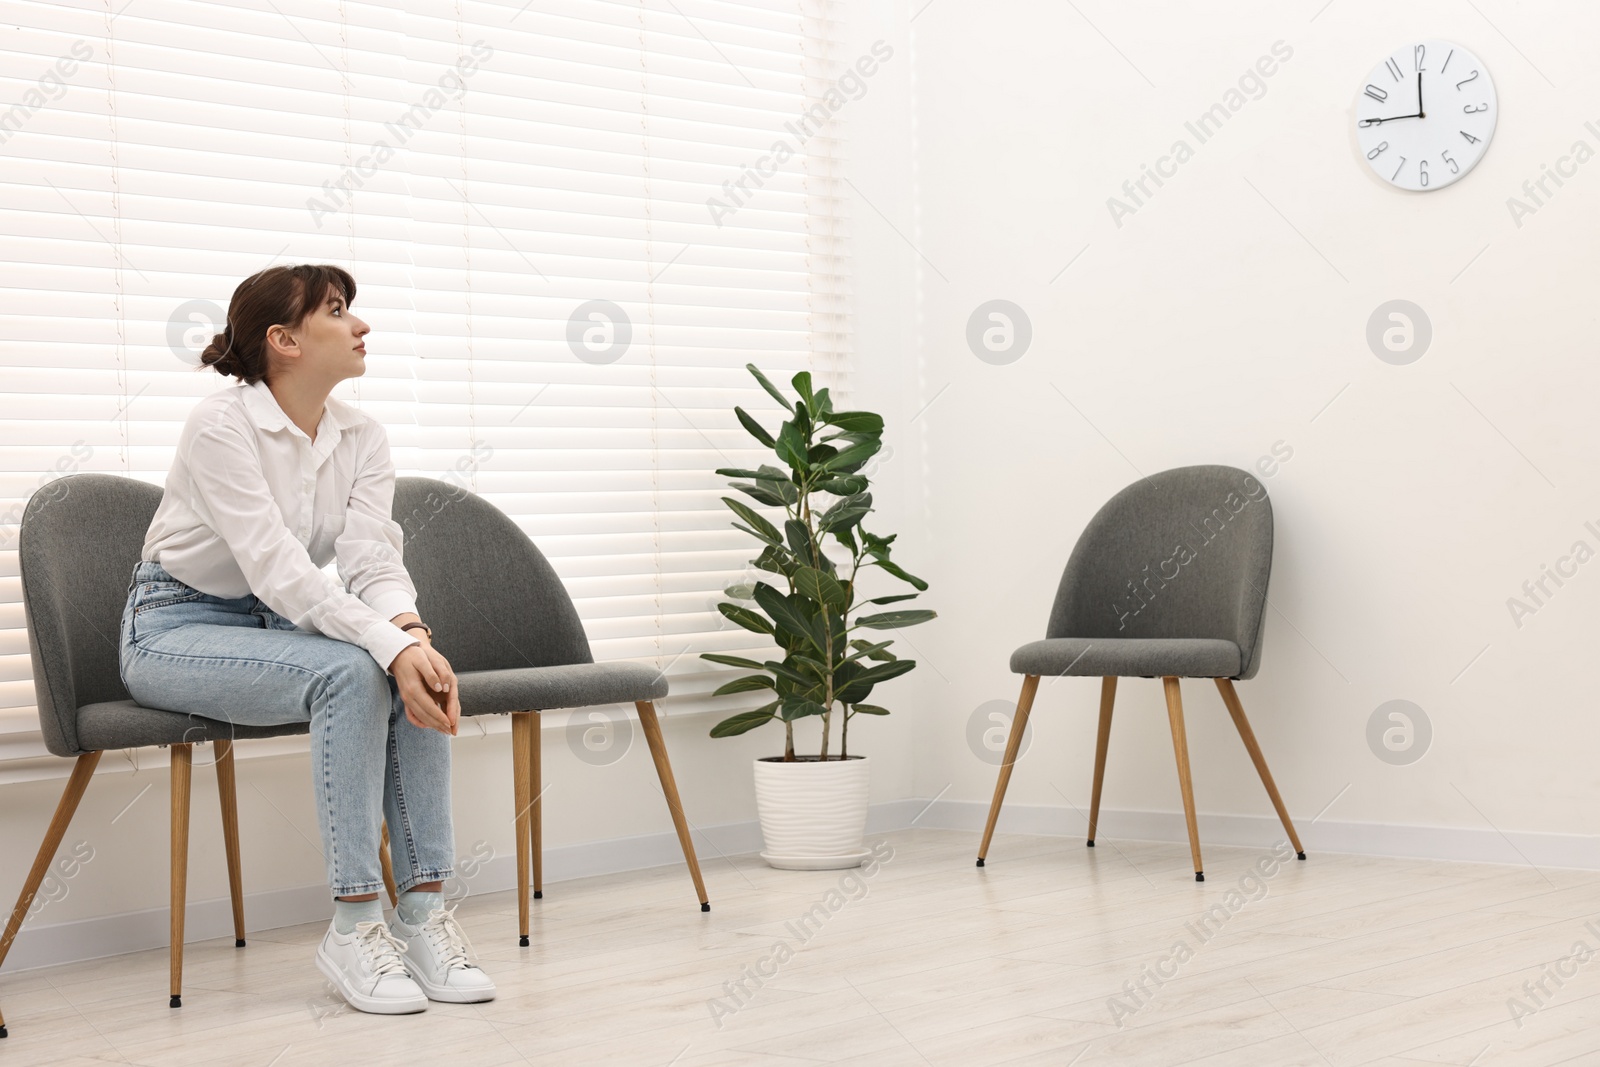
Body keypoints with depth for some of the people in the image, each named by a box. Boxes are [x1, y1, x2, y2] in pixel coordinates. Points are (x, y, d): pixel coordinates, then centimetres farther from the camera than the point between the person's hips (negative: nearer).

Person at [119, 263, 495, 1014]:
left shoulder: (362, 438, -1)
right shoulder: (221, 425, -21)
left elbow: (373, 558, -13)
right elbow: (274, 566, -30)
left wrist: (410, 632, -35)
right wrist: (386, 642, -39)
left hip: (273, 626, 6)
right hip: (176, 628, -6)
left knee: (415, 671, -24)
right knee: (349, 671, -33)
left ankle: (422, 908, -22)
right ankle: (352, 927, -28)